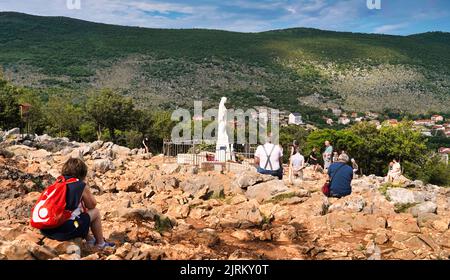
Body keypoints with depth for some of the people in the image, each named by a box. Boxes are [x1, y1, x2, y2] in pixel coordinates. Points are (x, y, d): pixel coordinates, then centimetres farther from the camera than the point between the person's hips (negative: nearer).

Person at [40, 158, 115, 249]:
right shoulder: (81, 186, -3)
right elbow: (92, 205, 12)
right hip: (66, 231, -7)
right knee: (95, 212, 14)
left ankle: (90, 240, 41)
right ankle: (100, 243, 29)